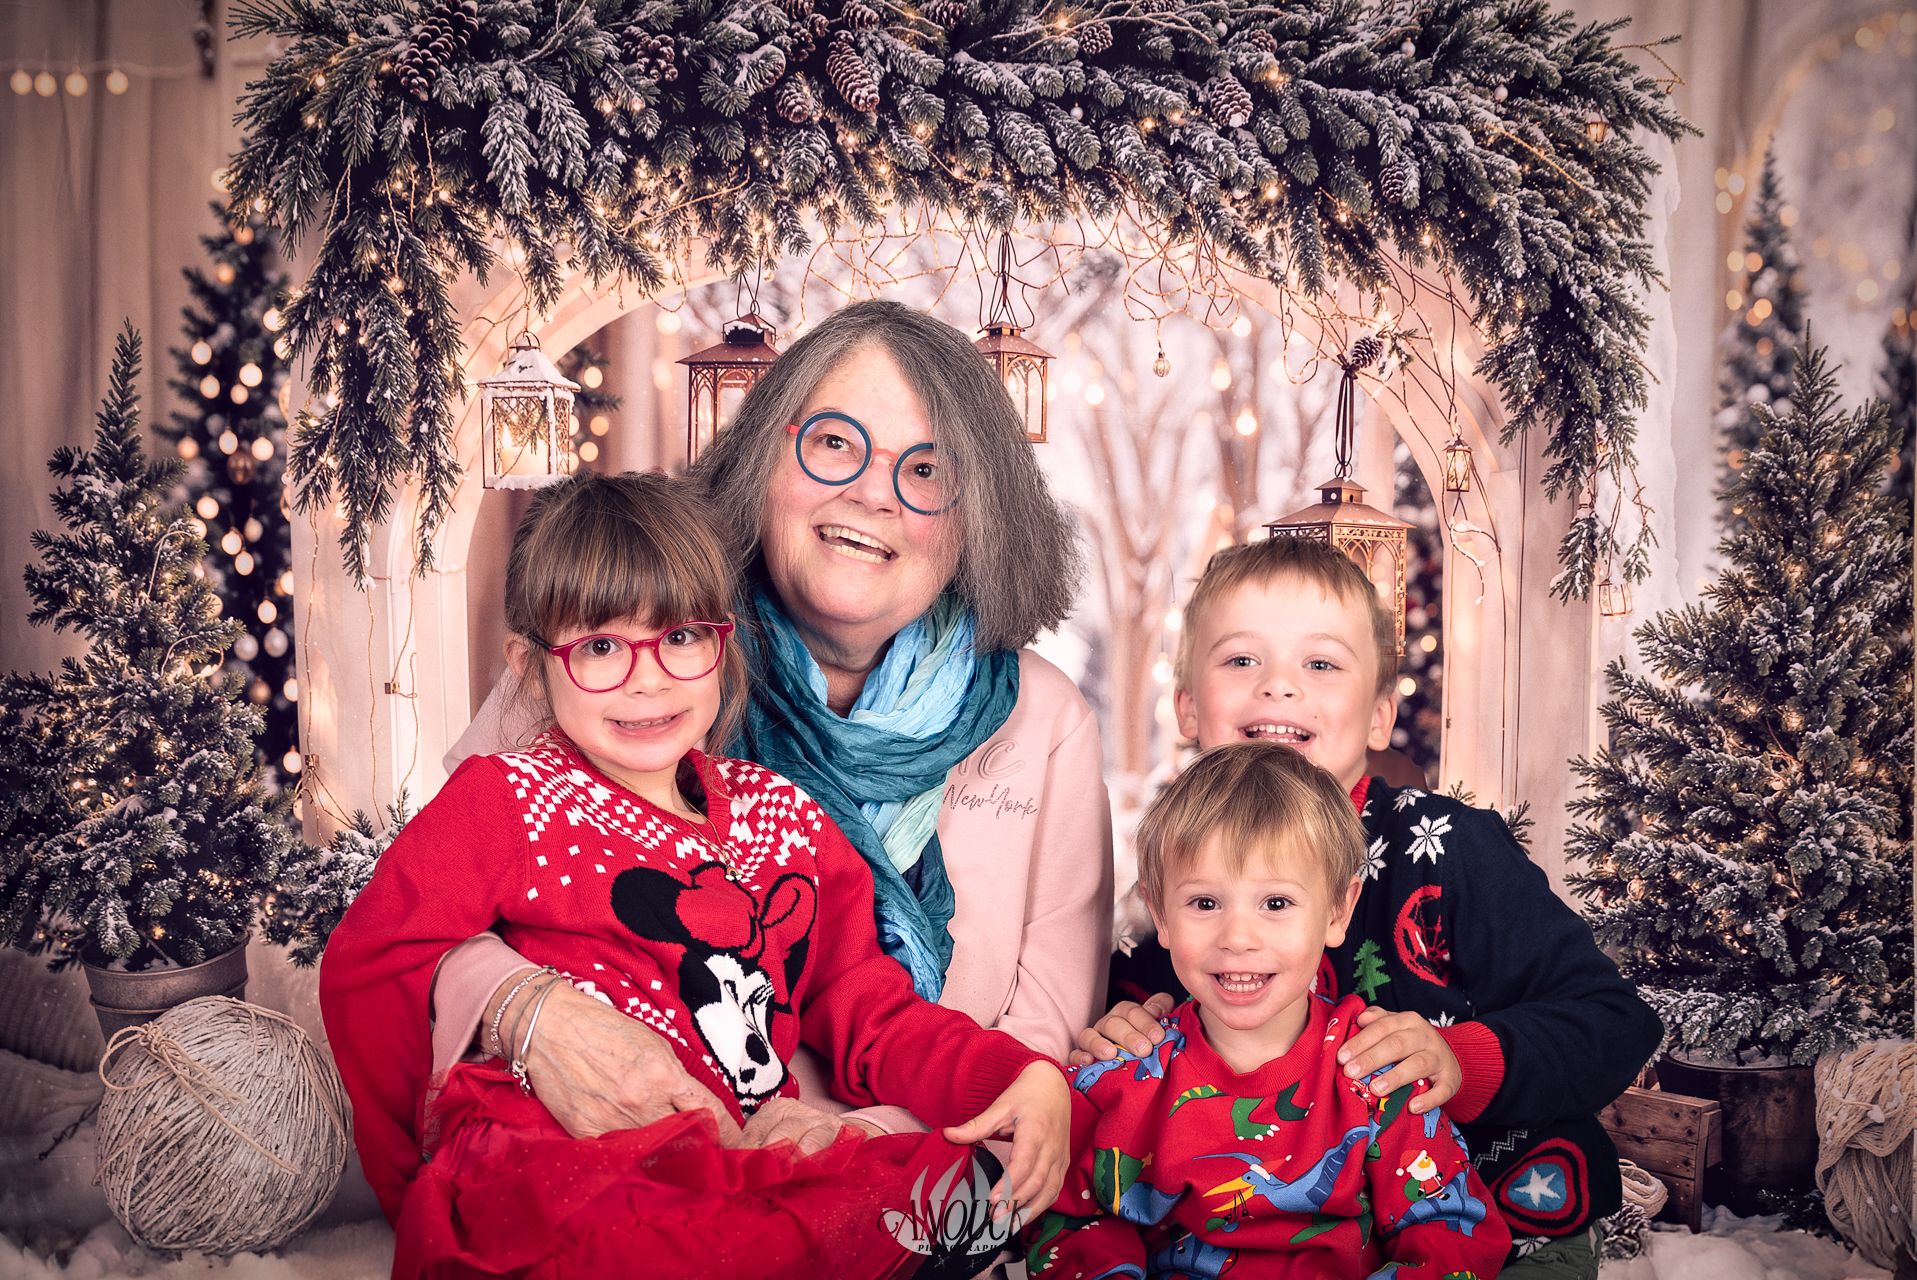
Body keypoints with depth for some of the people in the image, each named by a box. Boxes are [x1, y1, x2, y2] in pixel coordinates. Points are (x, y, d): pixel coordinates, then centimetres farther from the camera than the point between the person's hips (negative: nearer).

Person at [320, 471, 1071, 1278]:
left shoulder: (784, 818, 21)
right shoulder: (503, 802, 8)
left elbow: (872, 1017, 17)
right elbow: (363, 969, 4)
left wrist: (1020, 1077, -1)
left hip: (745, 1168, 5)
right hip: (551, 1174, -5)